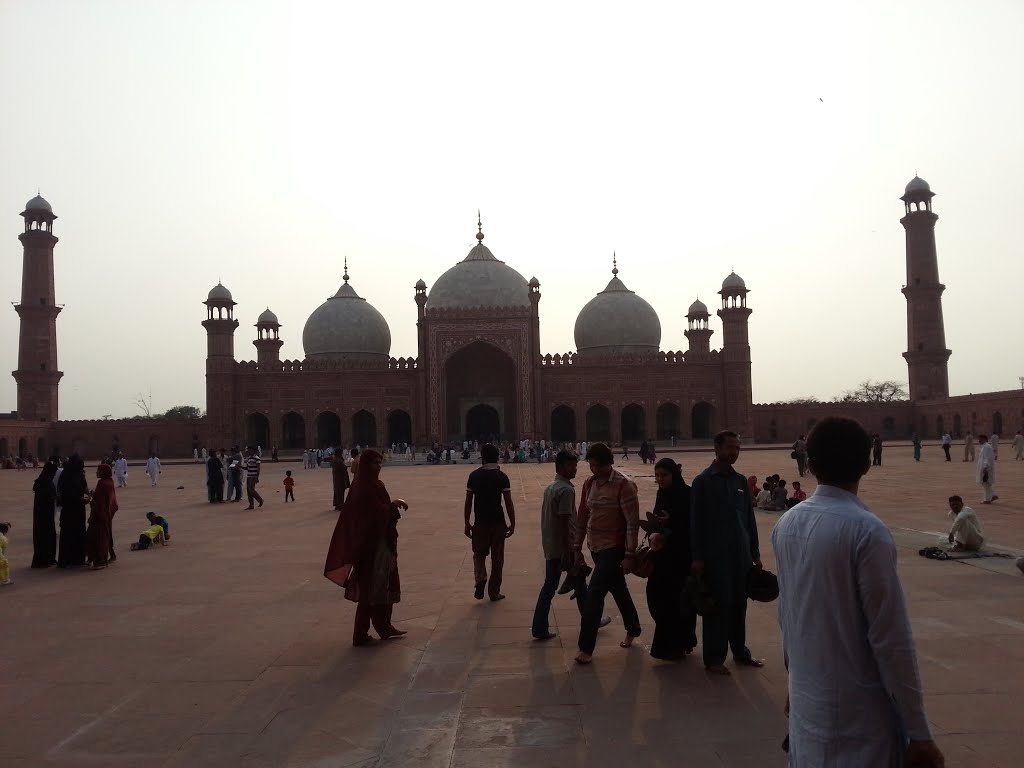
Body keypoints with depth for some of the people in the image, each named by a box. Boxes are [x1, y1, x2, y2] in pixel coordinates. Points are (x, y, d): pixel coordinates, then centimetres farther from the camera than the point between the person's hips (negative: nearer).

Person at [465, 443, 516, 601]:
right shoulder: (502, 477, -7)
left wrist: (467, 523, 8)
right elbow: (508, 503, -9)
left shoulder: (474, 475, -2)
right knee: (497, 558, 11)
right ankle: (494, 592, 16)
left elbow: (468, 502, 0)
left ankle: (480, 580, -3)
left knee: (479, 553, 20)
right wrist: (512, 524, 0)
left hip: (480, 522, 1)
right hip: (498, 522, -1)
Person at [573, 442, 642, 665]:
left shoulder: (623, 485, -16)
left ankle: (586, 648, -2)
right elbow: (582, 518, 11)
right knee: (619, 590, 21)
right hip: (596, 547, 7)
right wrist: (577, 548, 12)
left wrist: (630, 555, -19)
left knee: (594, 595, -10)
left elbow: (633, 522, -17)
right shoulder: (589, 483, 4)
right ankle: (633, 629, 41)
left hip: (613, 548, -6)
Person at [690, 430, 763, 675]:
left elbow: (749, 519, 11)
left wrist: (755, 553, 10)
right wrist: (698, 558, -10)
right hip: (715, 556, -4)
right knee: (717, 607, 3)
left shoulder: (740, 481, 8)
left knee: (739, 605, 12)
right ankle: (714, 658, 14)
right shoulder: (703, 481, -7)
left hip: (741, 555, 5)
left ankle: (740, 652, 27)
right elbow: (695, 522, -7)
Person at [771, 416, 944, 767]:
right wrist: (918, 731, -11)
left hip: (805, 697, 6)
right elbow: (890, 638, -18)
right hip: (858, 708, -6)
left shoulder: (786, 524, 1)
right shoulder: (866, 530, -20)